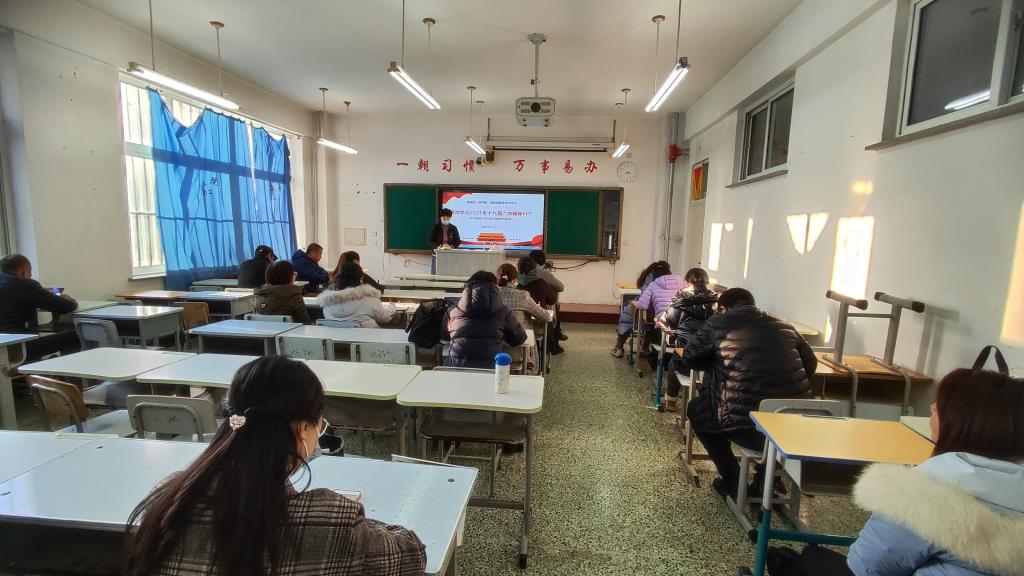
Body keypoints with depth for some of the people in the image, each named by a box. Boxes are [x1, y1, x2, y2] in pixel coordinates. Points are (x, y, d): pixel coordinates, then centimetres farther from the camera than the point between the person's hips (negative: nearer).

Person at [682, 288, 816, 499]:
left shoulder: (718, 323, 2)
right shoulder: (785, 326, 14)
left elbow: (690, 358, 11)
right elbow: (810, 364, 25)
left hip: (747, 425, -5)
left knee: (695, 410, 23)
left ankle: (733, 482, 23)